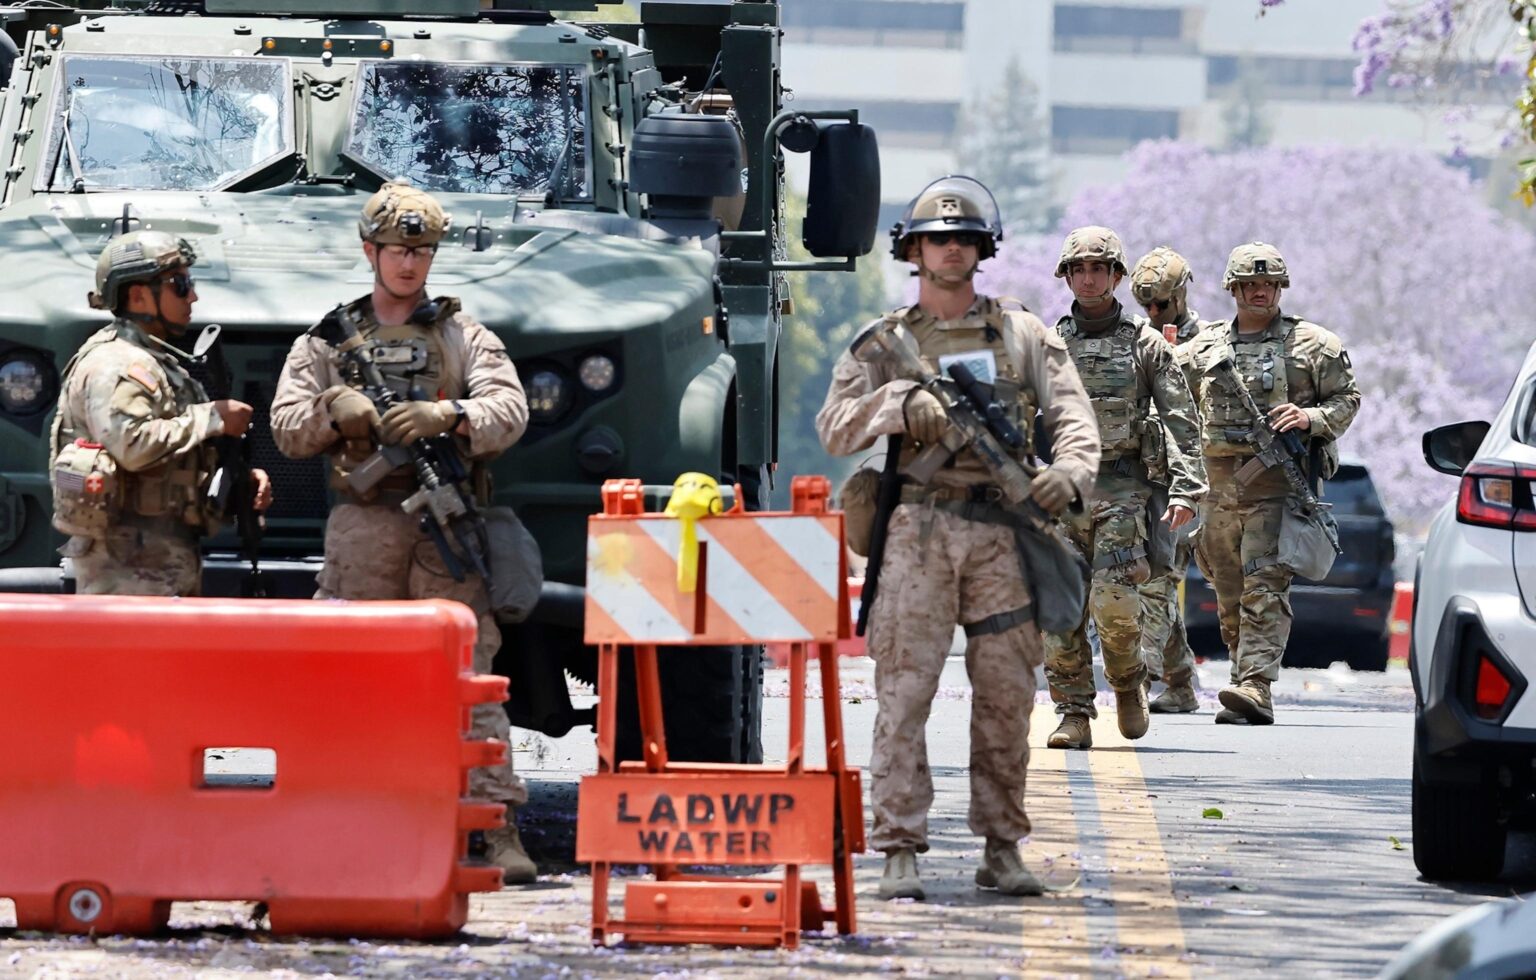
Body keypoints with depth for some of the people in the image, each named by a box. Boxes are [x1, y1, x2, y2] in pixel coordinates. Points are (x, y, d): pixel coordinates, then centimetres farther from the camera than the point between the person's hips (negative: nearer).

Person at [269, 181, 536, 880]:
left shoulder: (463, 335, 14)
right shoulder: (328, 339, 17)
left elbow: (509, 412, 0)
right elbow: (286, 427, 11)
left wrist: (445, 417, -17)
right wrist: (333, 409, -9)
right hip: (362, 525, 1)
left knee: (470, 675, -8)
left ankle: (498, 830, -12)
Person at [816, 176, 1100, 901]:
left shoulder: (1022, 335, 13)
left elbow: (1071, 417, 5)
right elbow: (834, 428, 1)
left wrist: (1070, 470, -17)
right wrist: (900, 404, -17)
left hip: (1003, 533, 1)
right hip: (919, 530, -1)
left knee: (1007, 696, 3)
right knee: (905, 691, -7)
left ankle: (1002, 848, 11)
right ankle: (899, 853, -8)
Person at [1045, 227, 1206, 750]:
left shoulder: (1146, 345, 4)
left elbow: (1183, 422, 1)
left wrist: (1186, 488, -10)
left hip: (1122, 491, -3)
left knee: (1113, 598, -16)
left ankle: (1128, 680, 11)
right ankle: (1074, 715, 3)